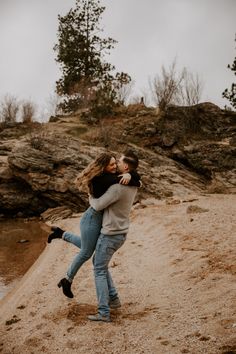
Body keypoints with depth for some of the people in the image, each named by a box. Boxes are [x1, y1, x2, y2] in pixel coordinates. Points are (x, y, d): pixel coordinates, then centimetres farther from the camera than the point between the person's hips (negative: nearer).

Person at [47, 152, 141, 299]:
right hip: (93, 218, -9)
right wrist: (135, 182, -18)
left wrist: (129, 175, -21)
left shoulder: (112, 176, 1)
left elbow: (136, 175, -2)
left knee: (87, 247, 26)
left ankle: (61, 233, 36)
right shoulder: (101, 178, -24)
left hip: (100, 218, 9)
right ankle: (68, 280, 25)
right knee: (86, 253, 5)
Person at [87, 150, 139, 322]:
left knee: (99, 271, 2)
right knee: (99, 262, 24)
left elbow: (98, 205, -17)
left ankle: (104, 313, 4)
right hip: (121, 233, 9)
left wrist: (91, 198, 3)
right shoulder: (133, 186, 3)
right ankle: (113, 299, 28)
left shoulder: (118, 188, -26)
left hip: (110, 235, -9)